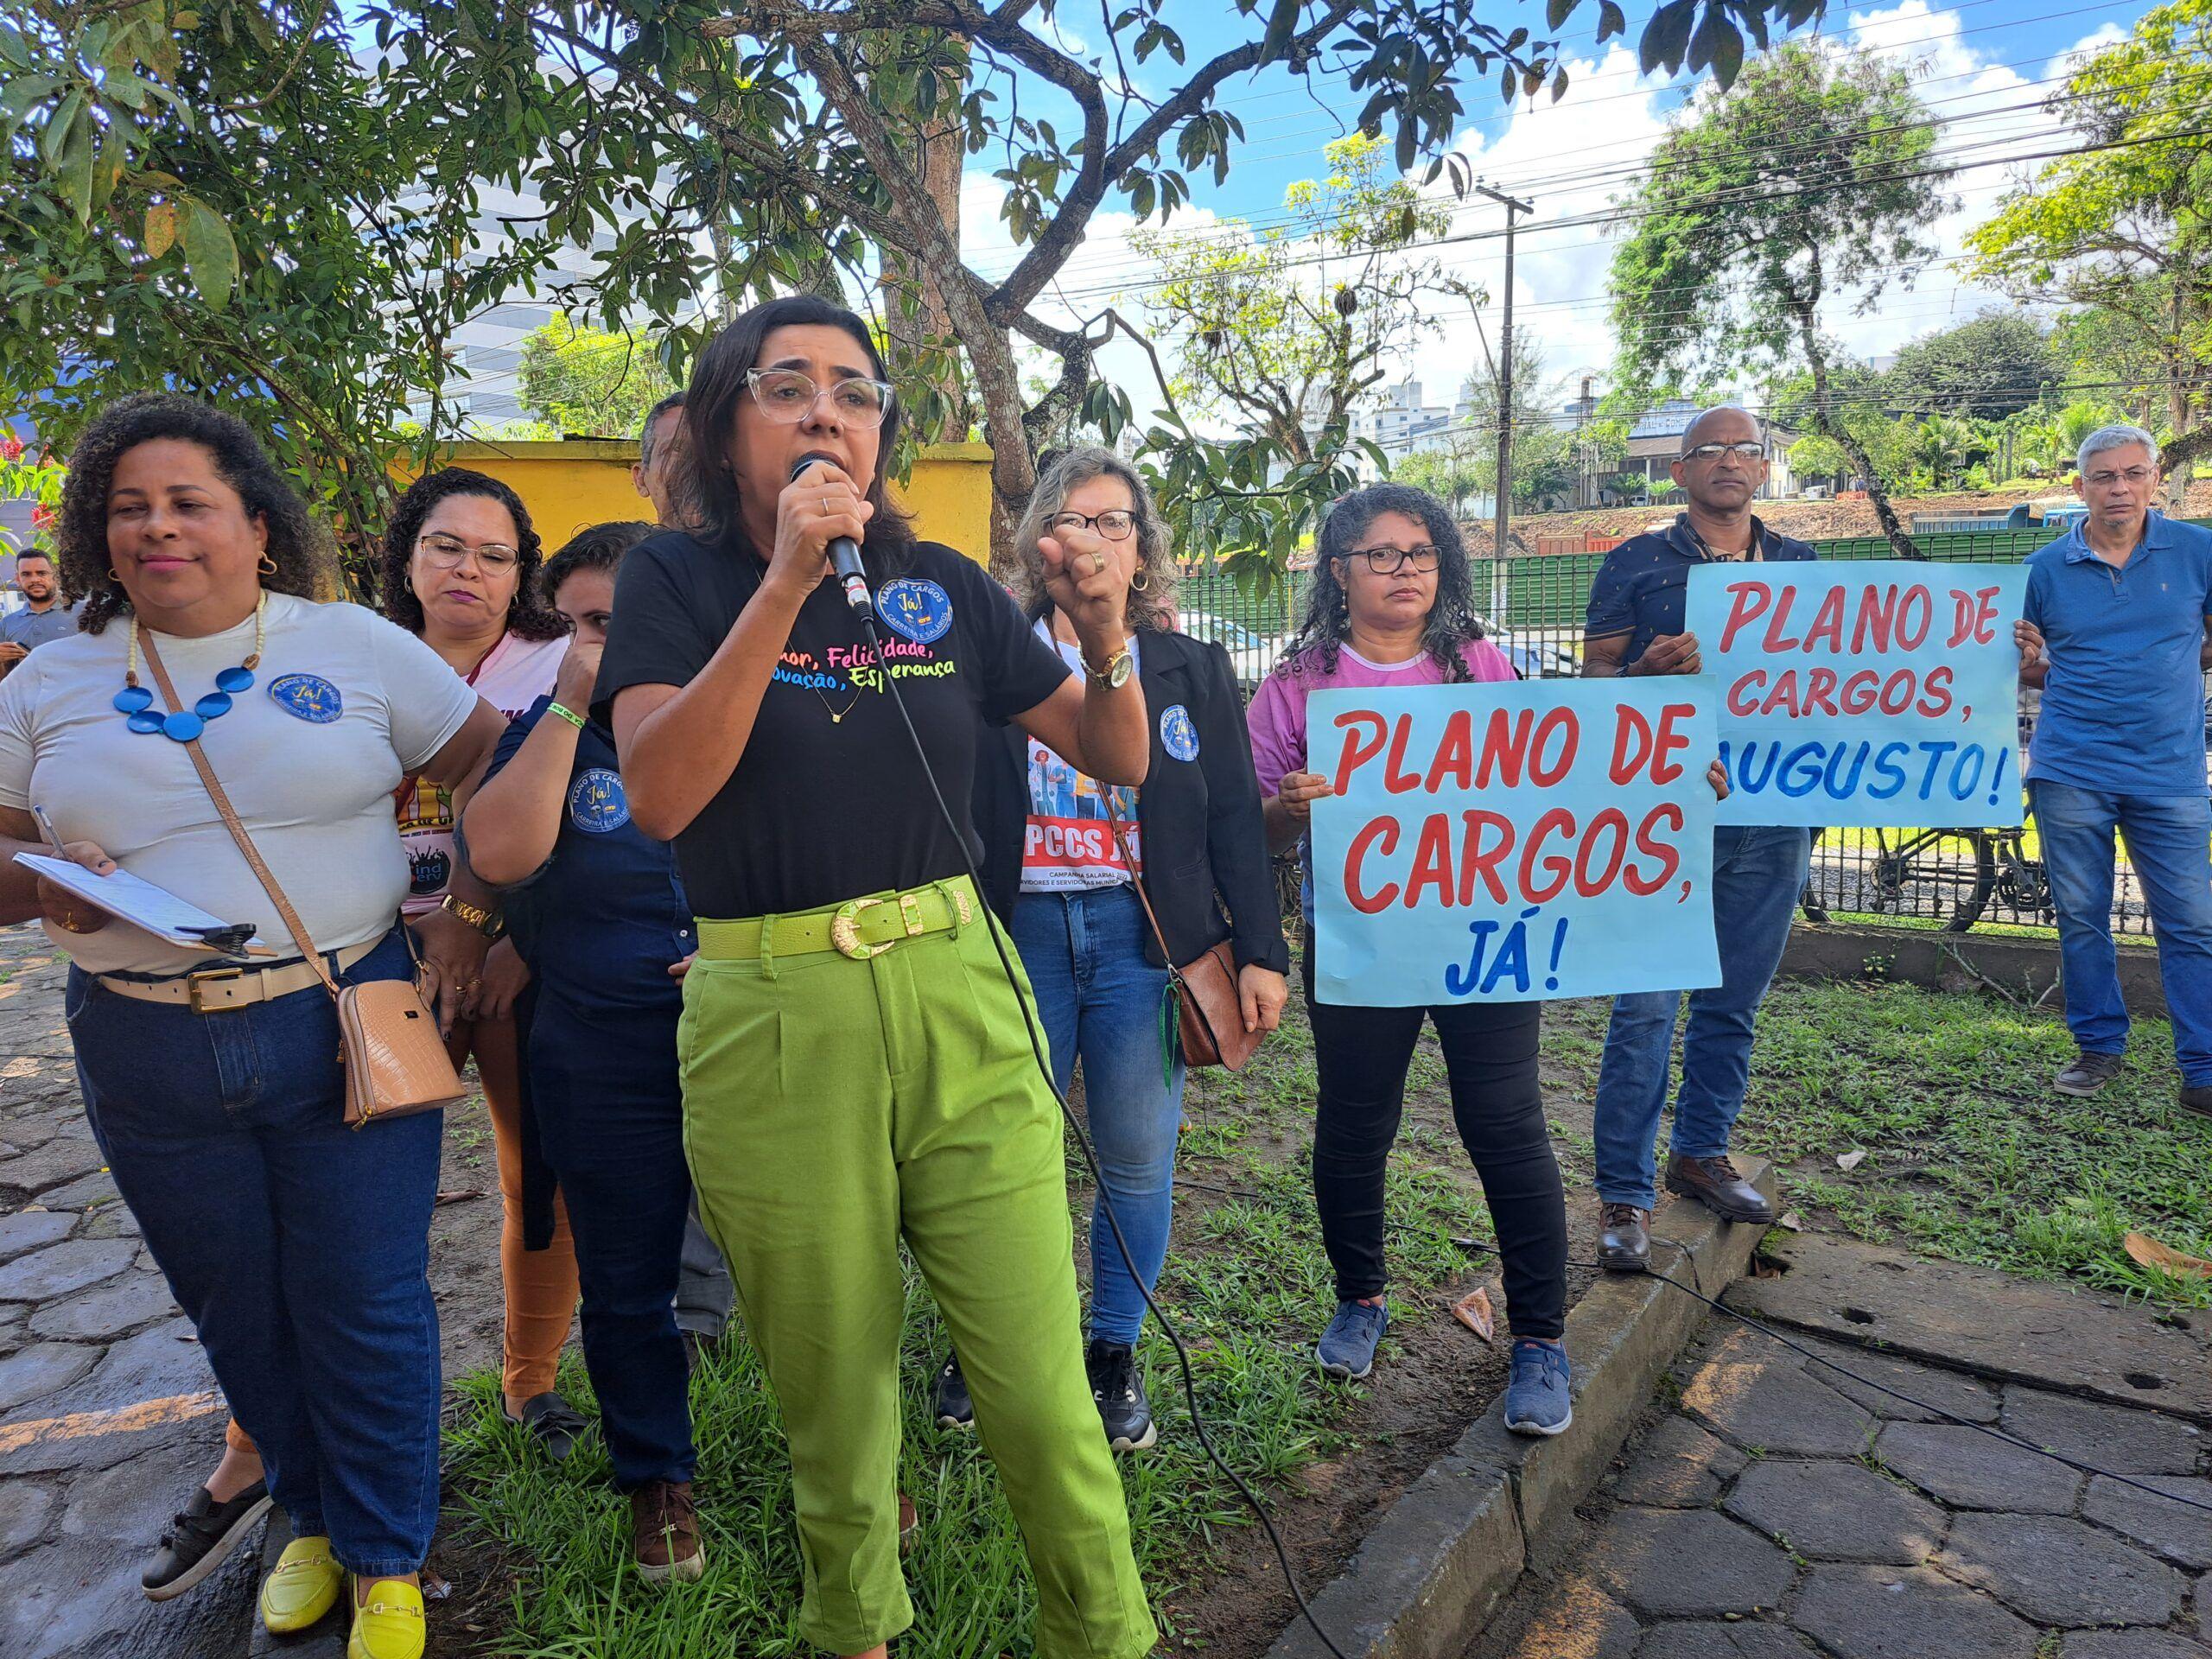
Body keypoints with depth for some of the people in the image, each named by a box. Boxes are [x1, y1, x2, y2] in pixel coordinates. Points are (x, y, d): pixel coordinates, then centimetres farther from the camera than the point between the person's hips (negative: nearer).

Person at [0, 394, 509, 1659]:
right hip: (148, 1054, 3)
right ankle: (314, 1519, 39)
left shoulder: (357, 646, 0)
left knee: (365, 1307, 3)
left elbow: (497, 770, 3)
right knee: (239, 1316, 16)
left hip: (344, 1024, -2)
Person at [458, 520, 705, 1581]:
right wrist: (570, 705, -16)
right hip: (606, 1073, 1)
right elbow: (500, 855, -16)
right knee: (624, 1289, 14)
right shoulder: (549, 728, 2)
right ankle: (655, 1479, 37)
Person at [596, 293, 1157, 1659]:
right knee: (833, 1394, 15)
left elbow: (1120, 764, 9)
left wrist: (1106, 639, -11)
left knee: (1040, 1386, 1)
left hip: (962, 998, 2)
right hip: (774, 1029, -1)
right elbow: (658, 795, -17)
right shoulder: (678, 579, 0)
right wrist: (788, 583, -23)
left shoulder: (944, 586, 6)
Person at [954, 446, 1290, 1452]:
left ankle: (1114, 1353, 26)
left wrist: (1261, 951, 1)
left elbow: (1234, 819, 7)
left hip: (1142, 934, 1)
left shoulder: (1192, 669, 9)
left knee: (1137, 1160, 6)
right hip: (1020, 931, -1)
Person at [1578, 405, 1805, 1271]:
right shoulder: (1637, 564, 4)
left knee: (1734, 1002, 12)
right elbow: (1593, 681, 2)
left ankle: (1701, 1152, 30)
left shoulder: (1800, 567, 14)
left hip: (1773, 812, 4)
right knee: (1647, 1005, -7)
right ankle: (1624, 1193, 1)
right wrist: (1649, 667, -19)